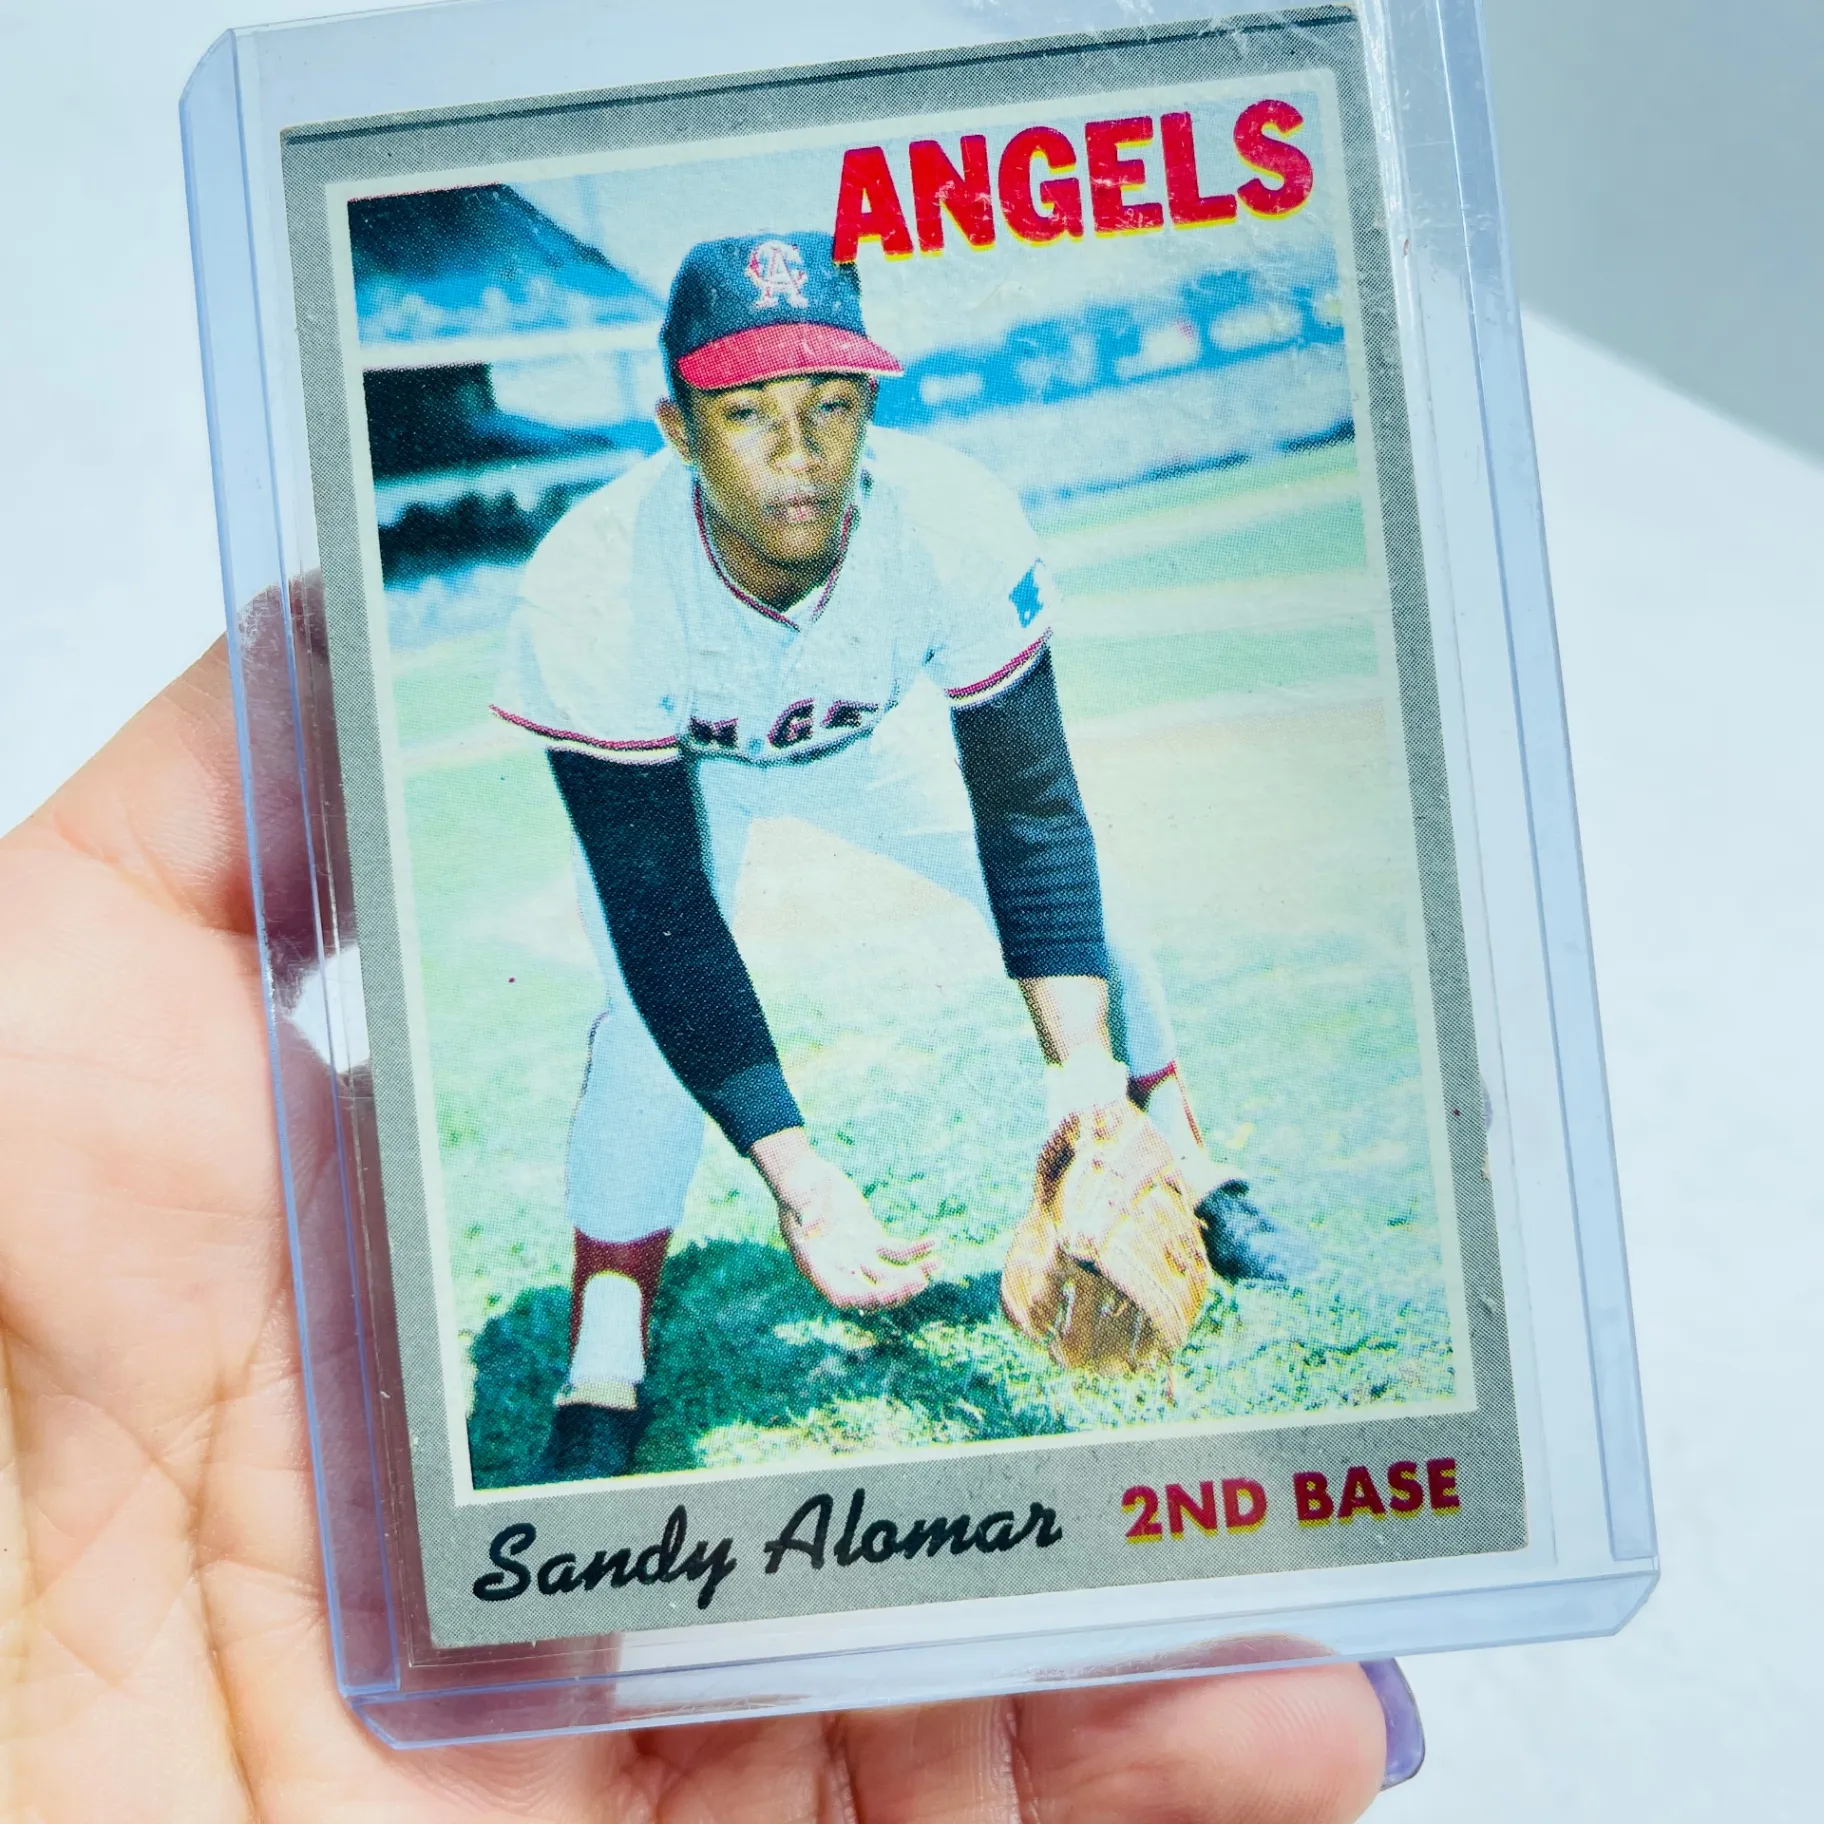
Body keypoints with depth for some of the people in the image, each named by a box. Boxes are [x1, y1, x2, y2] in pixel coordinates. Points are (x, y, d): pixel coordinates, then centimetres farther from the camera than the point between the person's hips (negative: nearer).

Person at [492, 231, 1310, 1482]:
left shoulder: (956, 525, -36)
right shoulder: (593, 591, -40)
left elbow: (1029, 814, -30)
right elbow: (660, 919, -38)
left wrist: (1081, 1063, -44)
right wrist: (795, 1171, -47)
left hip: (866, 737, 2)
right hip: (665, 763, -2)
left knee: (1086, 909, -6)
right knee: (653, 1018, -24)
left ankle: (1187, 1174, 20)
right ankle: (602, 1378, -10)